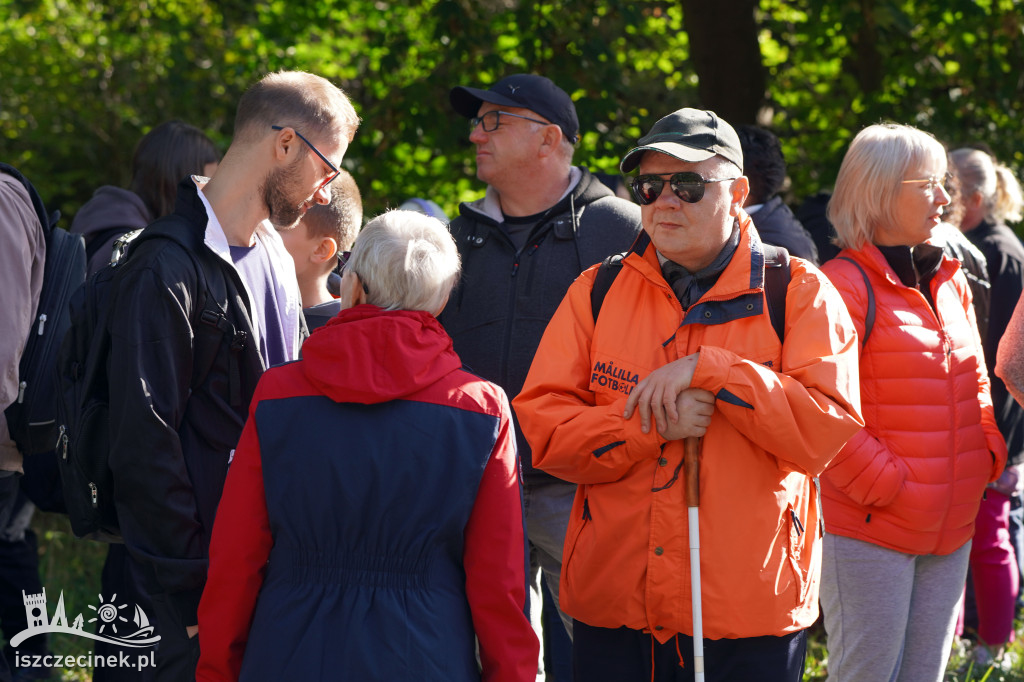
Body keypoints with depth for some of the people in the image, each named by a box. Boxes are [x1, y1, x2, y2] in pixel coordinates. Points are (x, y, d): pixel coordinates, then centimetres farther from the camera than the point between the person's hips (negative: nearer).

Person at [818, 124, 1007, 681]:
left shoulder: (951, 281, 13)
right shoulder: (843, 285, -11)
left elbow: (974, 383, 22)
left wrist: (989, 457, 6)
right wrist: (885, 486, -16)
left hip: (951, 530, 7)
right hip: (869, 529, -7)